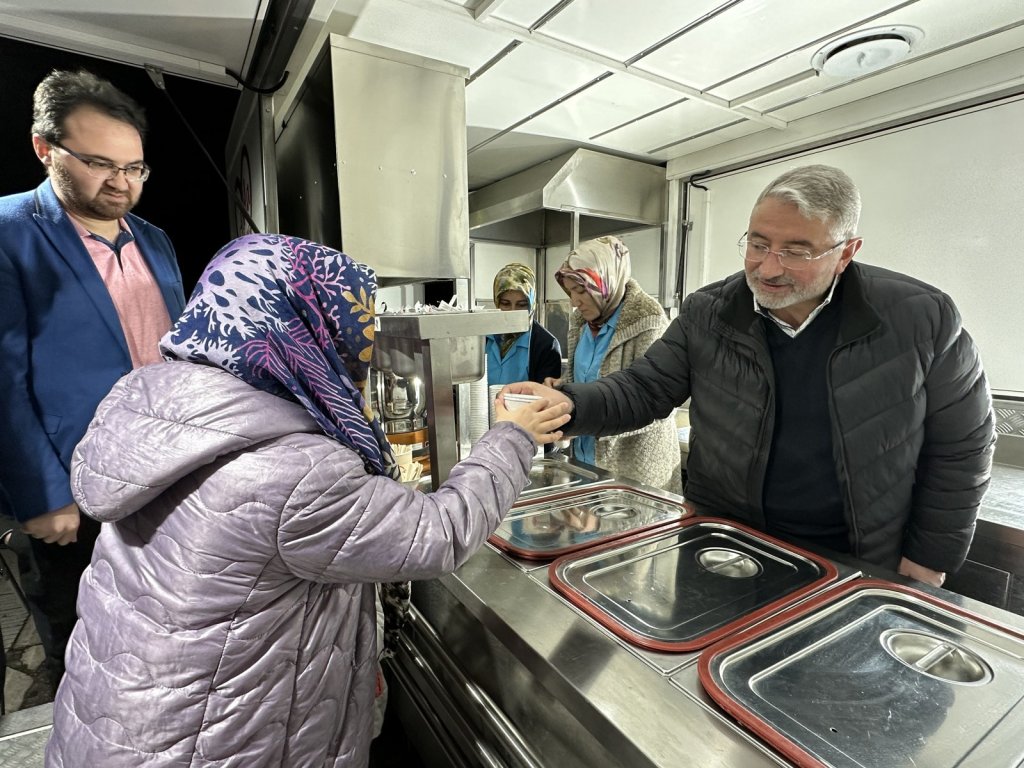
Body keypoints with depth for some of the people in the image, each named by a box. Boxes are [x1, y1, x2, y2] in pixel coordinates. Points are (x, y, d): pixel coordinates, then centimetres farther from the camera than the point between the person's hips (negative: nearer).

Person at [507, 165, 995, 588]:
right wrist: (570, 405, -26)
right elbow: (645, 390, -8)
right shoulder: (706, 314, -10)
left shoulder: (921, 320, -12)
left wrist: (929, 558, -1)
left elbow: (960, 447, -3)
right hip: (726, 545, 1)